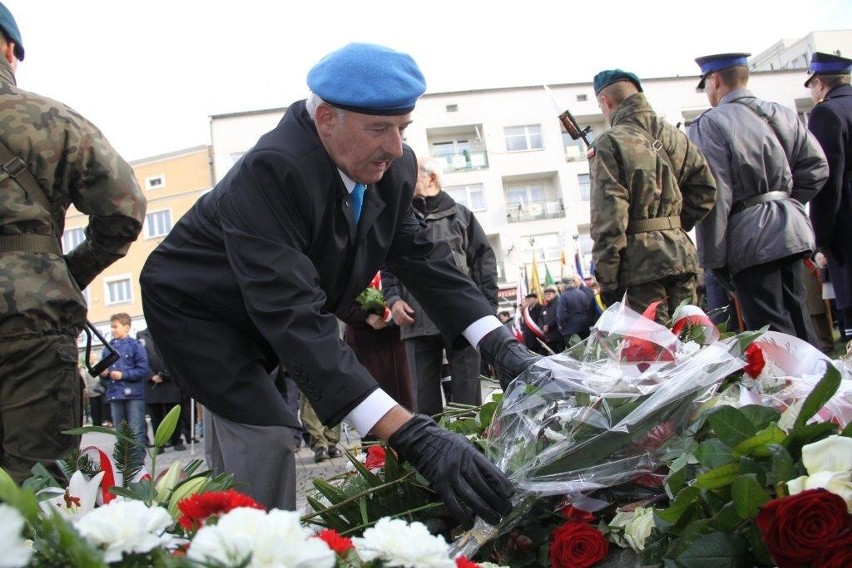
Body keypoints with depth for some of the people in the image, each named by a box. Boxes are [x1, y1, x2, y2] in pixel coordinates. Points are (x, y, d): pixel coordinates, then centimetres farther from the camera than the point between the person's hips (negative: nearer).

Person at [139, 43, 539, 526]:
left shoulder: (395, 169, -16)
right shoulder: (272, 171, -38)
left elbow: (425, 258, -9)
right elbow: (295, 318, -46)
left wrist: (505, 349, -23)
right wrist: (412, 435, -53)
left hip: (260, 319, 7)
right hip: (194, 308, -7)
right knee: (267, 438, -18)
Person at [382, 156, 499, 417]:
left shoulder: (459, 214, 10)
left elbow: (484, 260, 6)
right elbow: (388, 267, 17)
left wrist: (488, 308, -3)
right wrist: (393, 299, -2)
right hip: (418, 322, 2)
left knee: (467, 396, 1)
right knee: (424, 400, 4)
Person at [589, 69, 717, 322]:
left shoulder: (609, 144, -8)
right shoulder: (673, 135, 11)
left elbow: (608, 218, -13)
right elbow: (705, 189, 10)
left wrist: (607, 281, -10)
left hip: (643, 260, -6)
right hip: (682, 254, 6)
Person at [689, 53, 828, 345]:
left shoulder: (708, 125, -9)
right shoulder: (782, 114, 11)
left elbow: (713, 196, -14)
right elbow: (816, 167, 7)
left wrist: (713, 260, -10)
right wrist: (785, 202, 16)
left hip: (751, 241, -7)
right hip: (791, 232, 7)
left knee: (774, 332, -2)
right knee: (798, 319, 17)